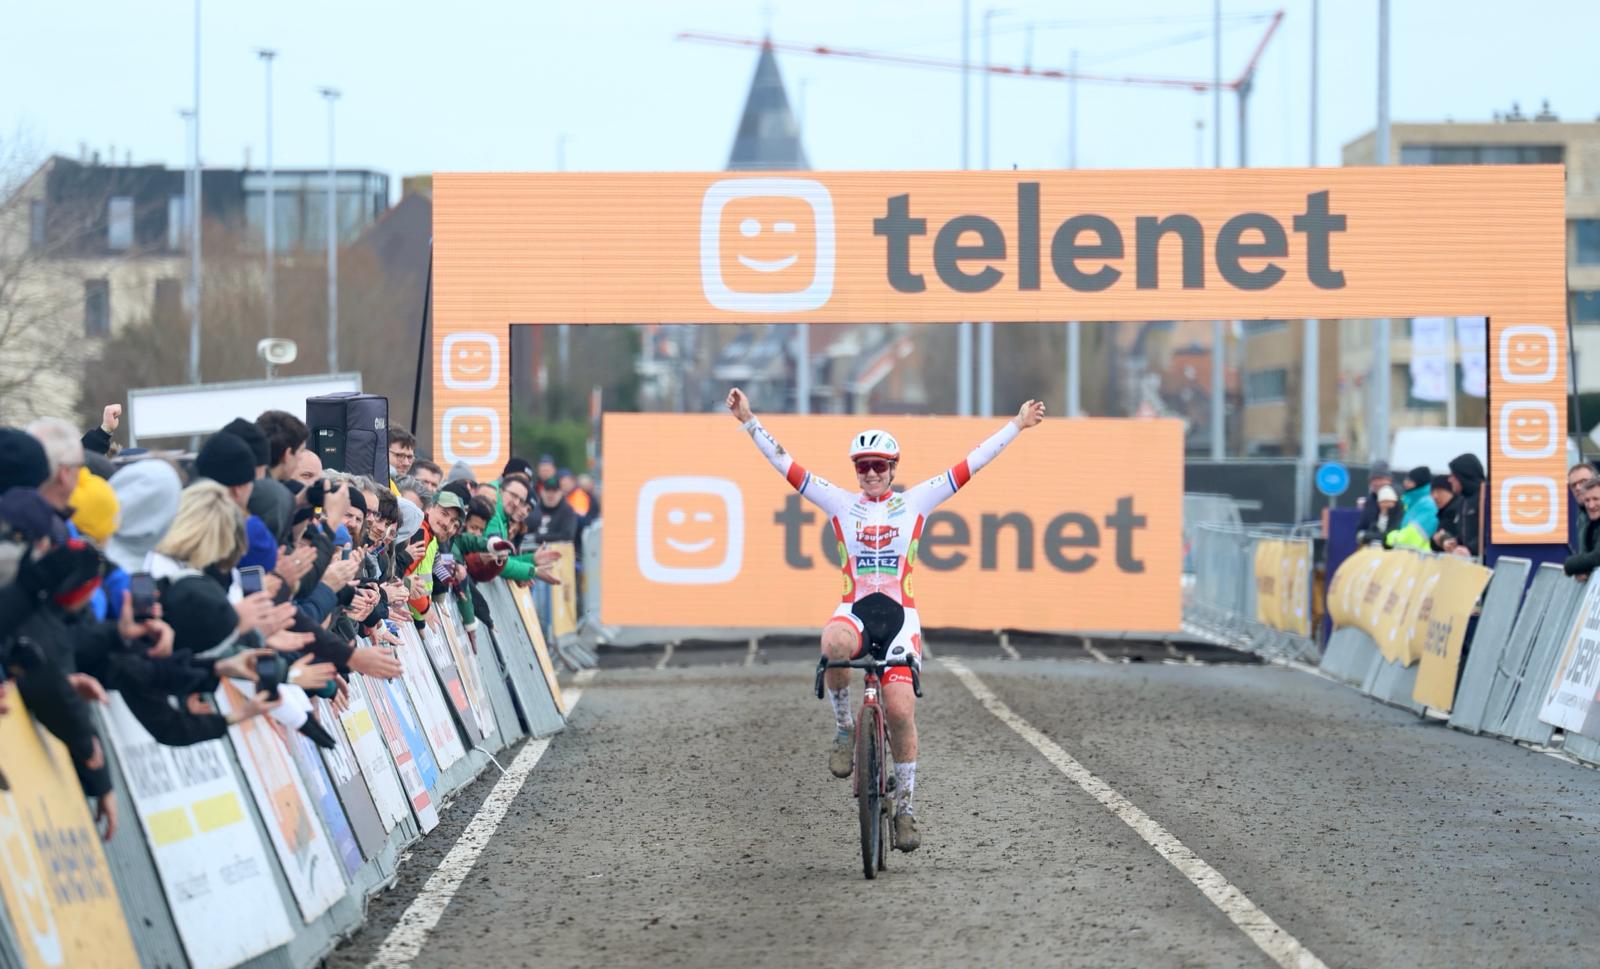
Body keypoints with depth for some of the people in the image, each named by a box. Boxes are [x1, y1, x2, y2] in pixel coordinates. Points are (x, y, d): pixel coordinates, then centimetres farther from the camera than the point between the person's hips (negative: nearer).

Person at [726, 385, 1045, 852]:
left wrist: (1016, 426, 8)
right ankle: (844, 727, -13)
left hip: (900, 614, 0)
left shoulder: (915, 502, 9)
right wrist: (749, 422, -1)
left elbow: (971, 464, 9)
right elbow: (785, 464, 6)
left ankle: (905, 806, 3)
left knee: (901, 709, -12)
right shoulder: (840, 503, 9)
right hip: (854, 609, 0)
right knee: (834, 644, -38)